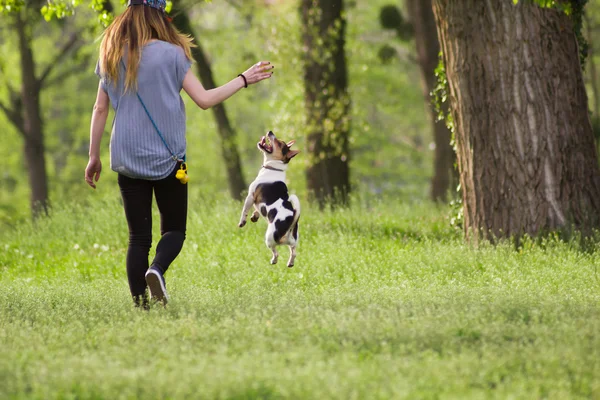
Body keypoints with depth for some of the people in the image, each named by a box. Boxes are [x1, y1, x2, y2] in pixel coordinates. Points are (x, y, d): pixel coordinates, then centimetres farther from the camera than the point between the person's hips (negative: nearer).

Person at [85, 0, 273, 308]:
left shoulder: (111, 57, 4)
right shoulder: (170, 54, -8)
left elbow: (100, 109, 7)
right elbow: (204, 100, -8)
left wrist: (94, 156, 15)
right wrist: (243, 80, 3)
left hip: (127, 159, 3)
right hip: (166, 159, -3)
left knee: (138, 237, 8)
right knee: (174, 229, 10)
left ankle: (140, 305, -3)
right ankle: (157, 270, -21)